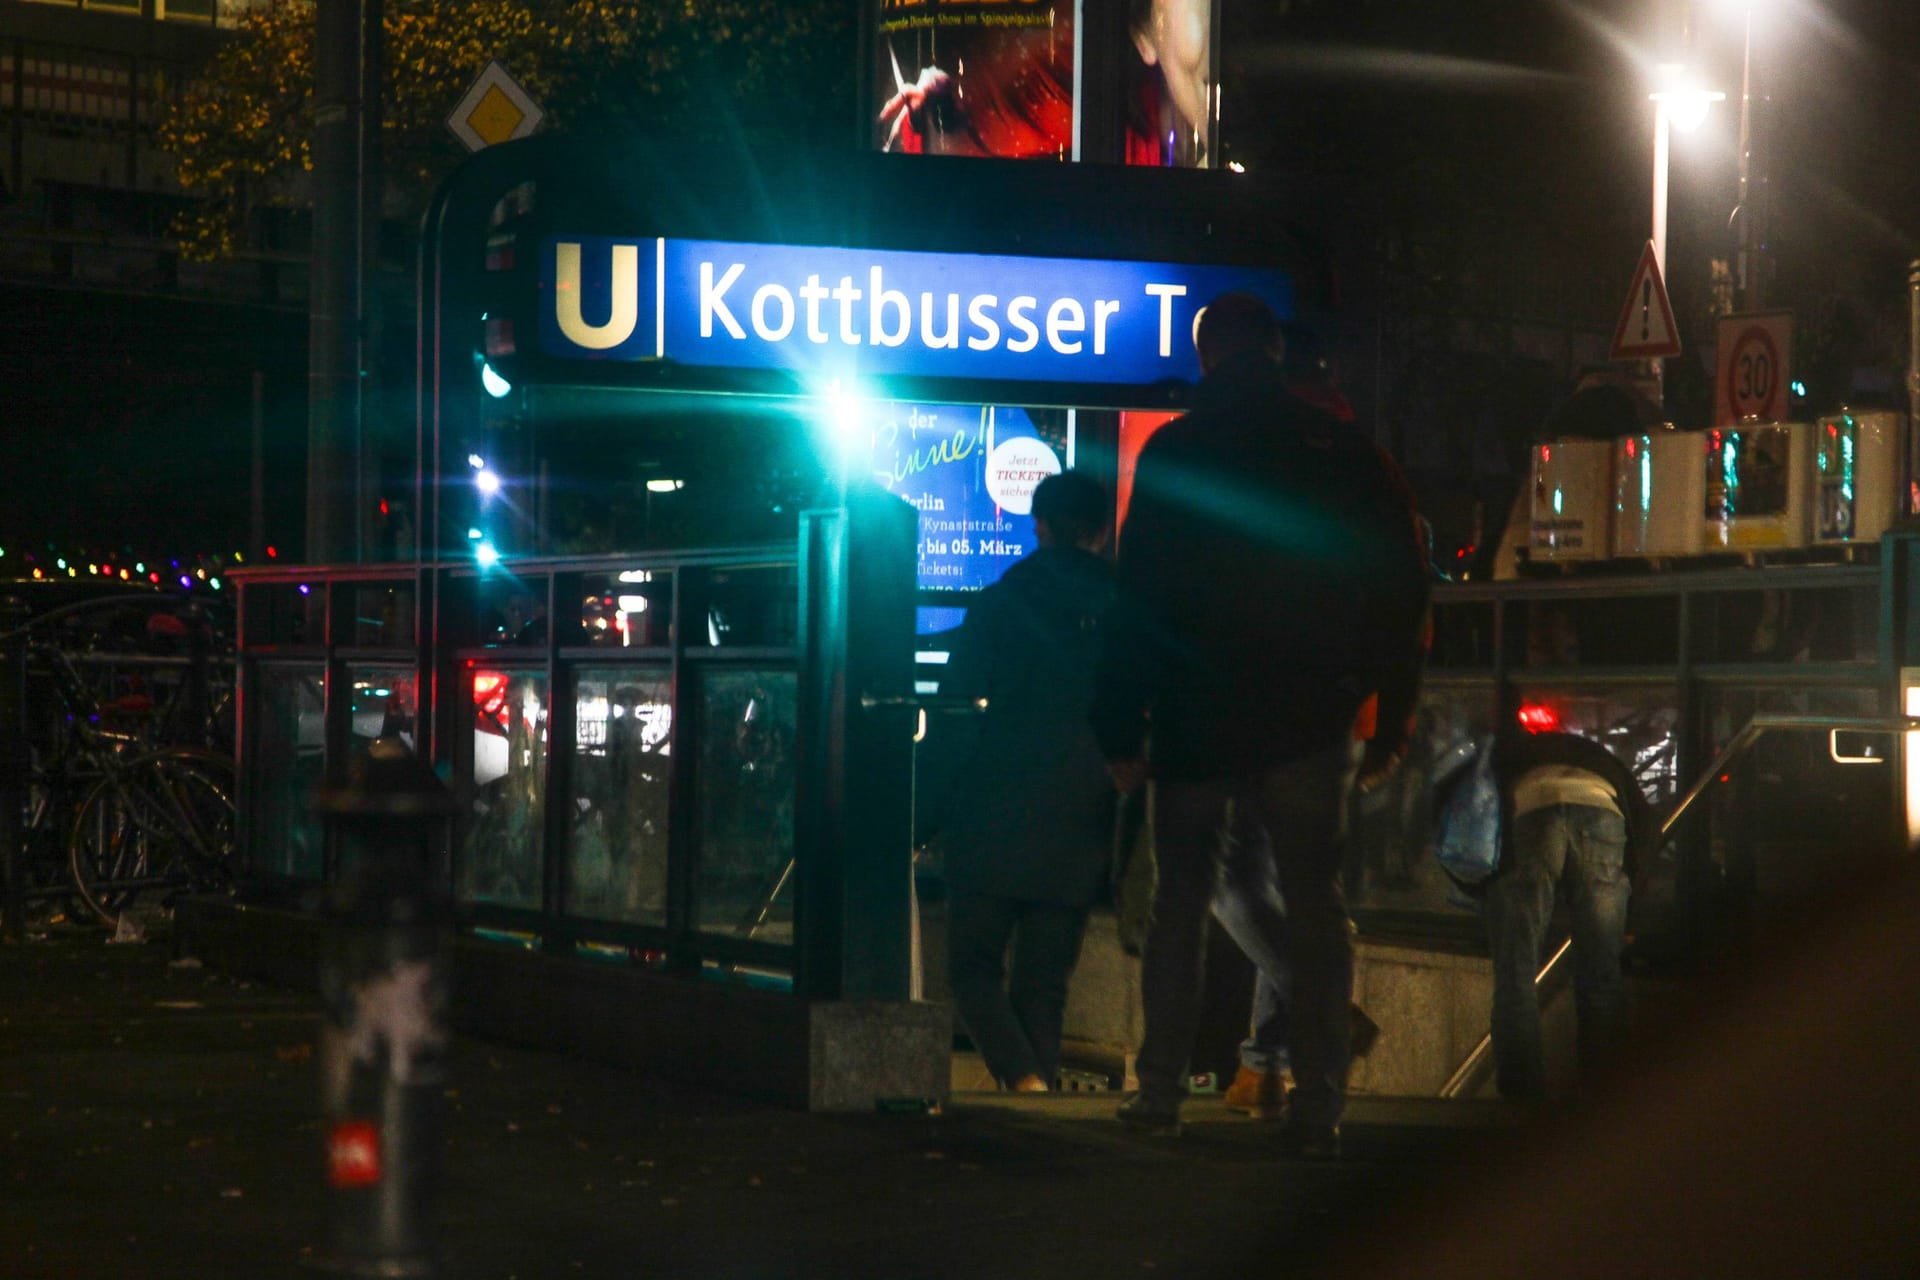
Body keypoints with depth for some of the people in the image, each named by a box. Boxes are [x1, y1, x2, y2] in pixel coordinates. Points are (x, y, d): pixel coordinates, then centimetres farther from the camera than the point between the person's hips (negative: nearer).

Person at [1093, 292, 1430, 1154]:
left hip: (1196, 723, -1)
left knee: (1183, 903, 11)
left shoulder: (1172, 454, -3)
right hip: (1308, 726, 1)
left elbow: (1137, 605, -5)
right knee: (1313, 907, 3)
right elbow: (1401, 600, 4)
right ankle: (1317, 1105, -4)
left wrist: (1121, 732, -2)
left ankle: (1161, 1091, 10)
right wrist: (1389, 725, 9)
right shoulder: (1348, 458, 3)